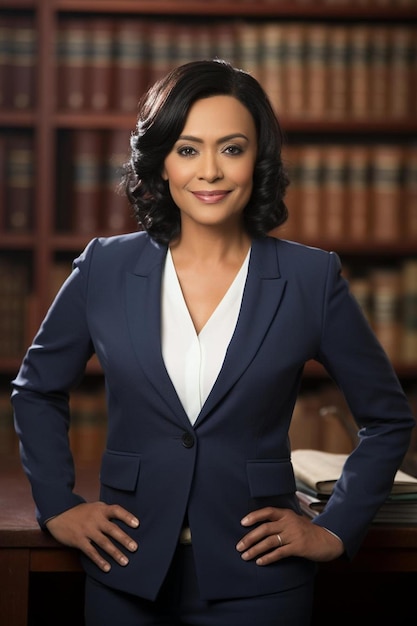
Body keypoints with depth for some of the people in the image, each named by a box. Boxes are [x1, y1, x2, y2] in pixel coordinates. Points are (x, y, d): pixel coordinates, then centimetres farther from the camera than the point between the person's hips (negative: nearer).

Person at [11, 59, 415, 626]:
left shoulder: (311, 278, -4)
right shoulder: (105, 268, 0)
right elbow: (36, 392, 14)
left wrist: (336, 531, 2)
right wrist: (58, 508, 7)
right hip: (127, 577, 1)